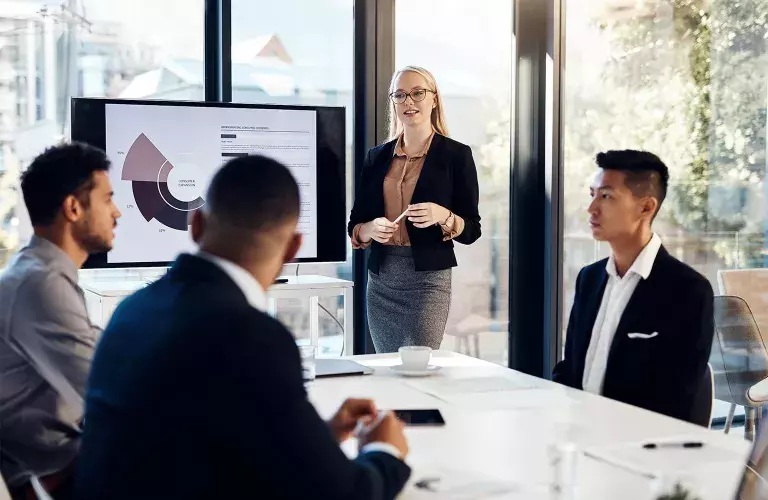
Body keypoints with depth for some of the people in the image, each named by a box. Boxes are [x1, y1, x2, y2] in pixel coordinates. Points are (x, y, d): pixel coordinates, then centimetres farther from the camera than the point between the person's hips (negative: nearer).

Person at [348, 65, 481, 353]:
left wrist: (443, 217, -19)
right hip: (381, 279, 4)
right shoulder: (377, 157, 12)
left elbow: (471, 230, 0)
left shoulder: (456, 154, 1)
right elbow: (354, 227, 11)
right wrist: (370, 229, -10)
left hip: (428, 278, -4)